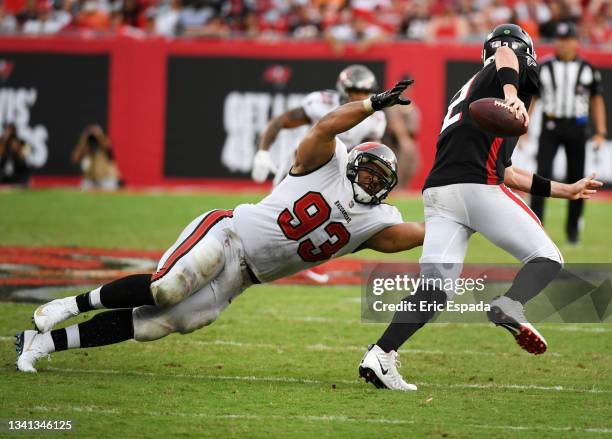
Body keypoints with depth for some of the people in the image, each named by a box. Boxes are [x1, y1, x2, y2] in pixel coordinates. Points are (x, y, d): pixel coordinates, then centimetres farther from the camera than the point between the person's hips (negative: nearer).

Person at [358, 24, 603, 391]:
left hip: (439, 192, 7)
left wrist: (566, 191, 46)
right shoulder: (512, 69, 16)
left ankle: (381, 355, -17)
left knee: (435, 290, 0)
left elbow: (508, 174, 40)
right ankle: (510, 306, -26)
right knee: (547, 258, 3)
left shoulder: (469, 92, 37)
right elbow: (505, 54, -13)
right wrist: (511, 94, -33)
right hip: (478, 187, -7)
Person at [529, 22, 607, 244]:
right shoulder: (544, 67, 3)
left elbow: (597, 101, 8)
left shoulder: (588, 70, 4)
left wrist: (600, 132, 0)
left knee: (576, 177, 4)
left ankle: (573, 227, 15)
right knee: (542, 172, -13)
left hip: (577, 128, 1)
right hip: (550, 126, -1)